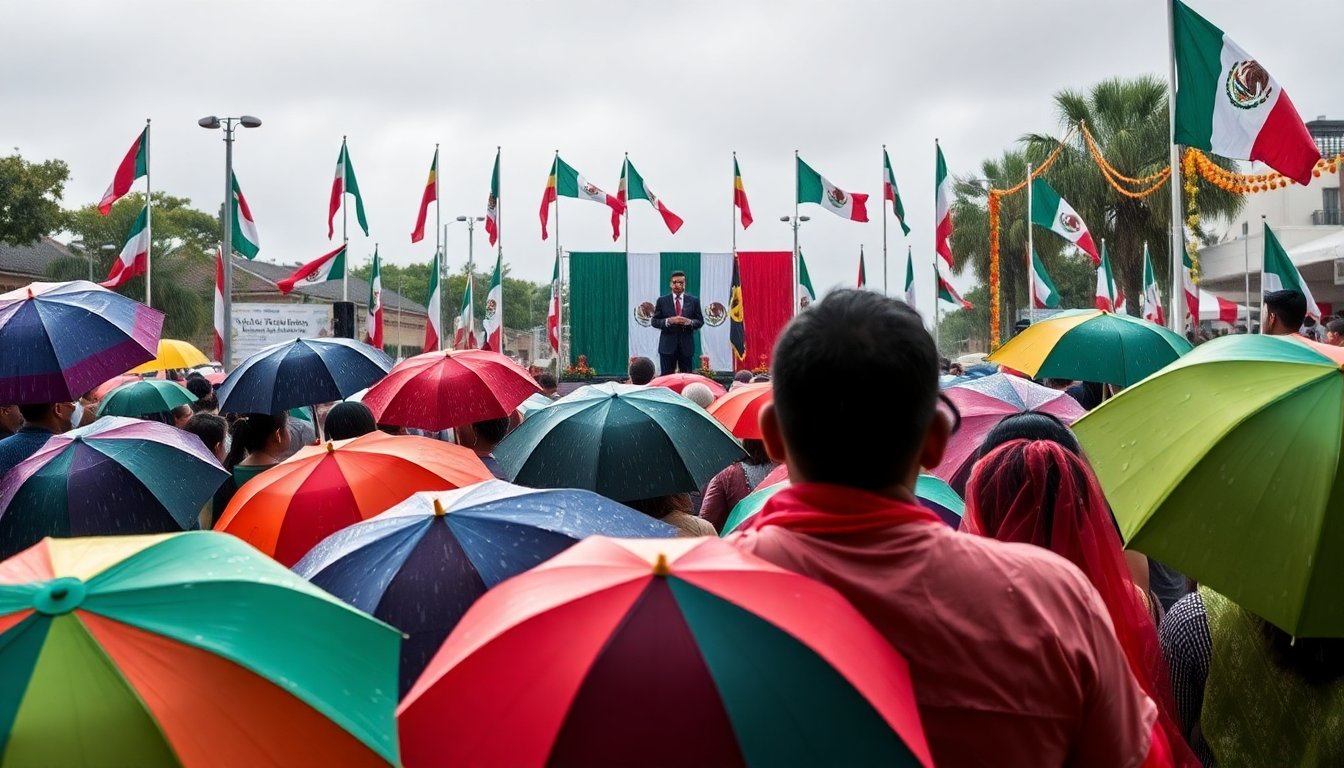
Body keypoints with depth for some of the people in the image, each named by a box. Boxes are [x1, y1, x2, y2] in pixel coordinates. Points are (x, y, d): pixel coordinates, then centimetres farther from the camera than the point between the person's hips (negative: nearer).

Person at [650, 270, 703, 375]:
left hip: (686, 345, 1)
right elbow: (655, 321, 1)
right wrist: (668, 321, -17)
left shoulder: (694, 301, 6)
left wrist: (689, 322, -15)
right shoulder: (662, 301, 3)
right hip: (667, 345, -1)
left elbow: (700, 321, 6)